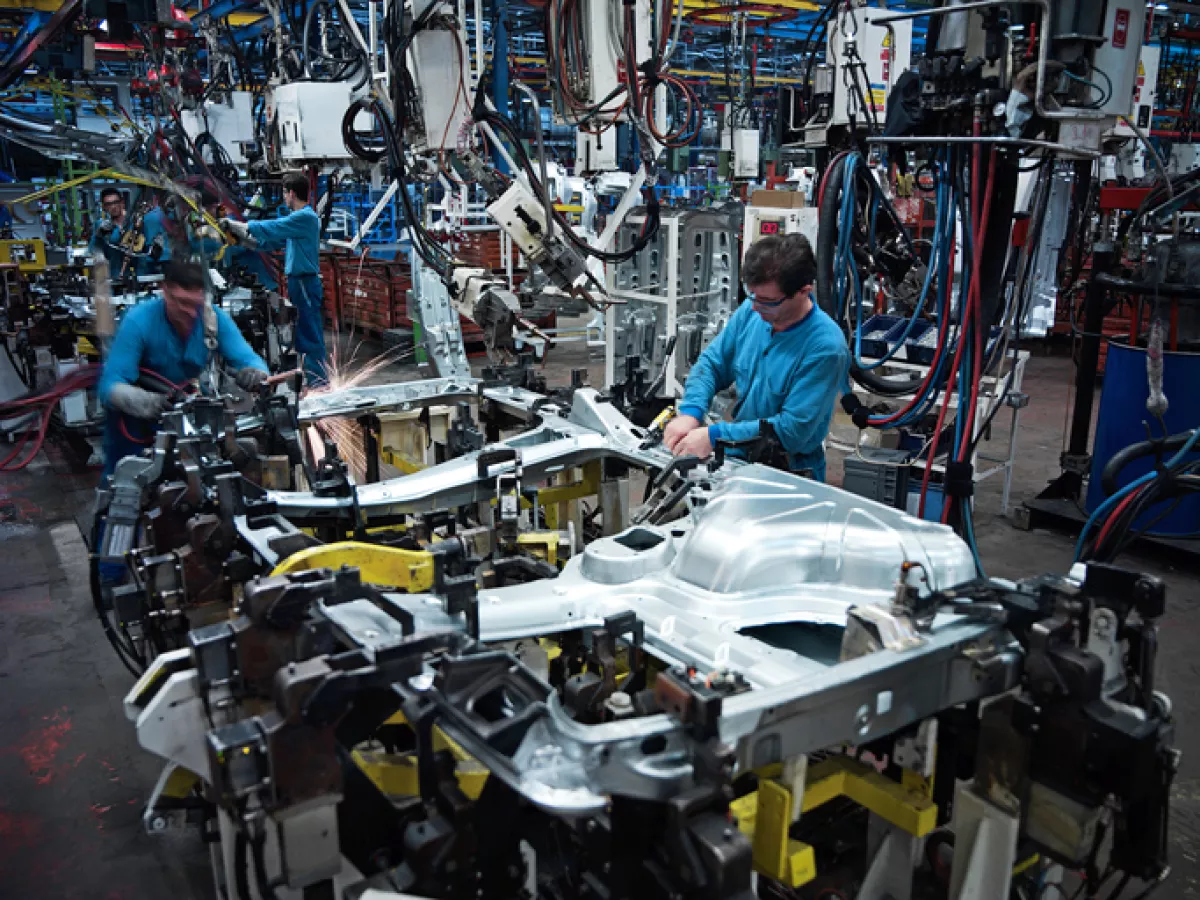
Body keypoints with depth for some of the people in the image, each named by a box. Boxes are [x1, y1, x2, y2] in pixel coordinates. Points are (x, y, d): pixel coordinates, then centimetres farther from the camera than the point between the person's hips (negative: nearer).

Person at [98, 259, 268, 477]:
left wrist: (254, 373, -45)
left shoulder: (215, 318, -16)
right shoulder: (138, 321, -24)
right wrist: (142, 402, -51)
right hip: (135, 411, -3)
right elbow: (110, 385, -28)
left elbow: (250, 360, -19)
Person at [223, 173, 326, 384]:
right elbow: (272, 242, 22)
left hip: (306, 284, -10)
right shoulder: (297, 217, 19)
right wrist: (241, 238, 15)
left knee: (311, 337, -8)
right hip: (298, 283, 10)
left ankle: (319, 382, -5)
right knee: (303, 335, 14)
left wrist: (233, 224, -6)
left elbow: (270, 228, -16)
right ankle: (315, 379, 21)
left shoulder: (305, 217, -14)